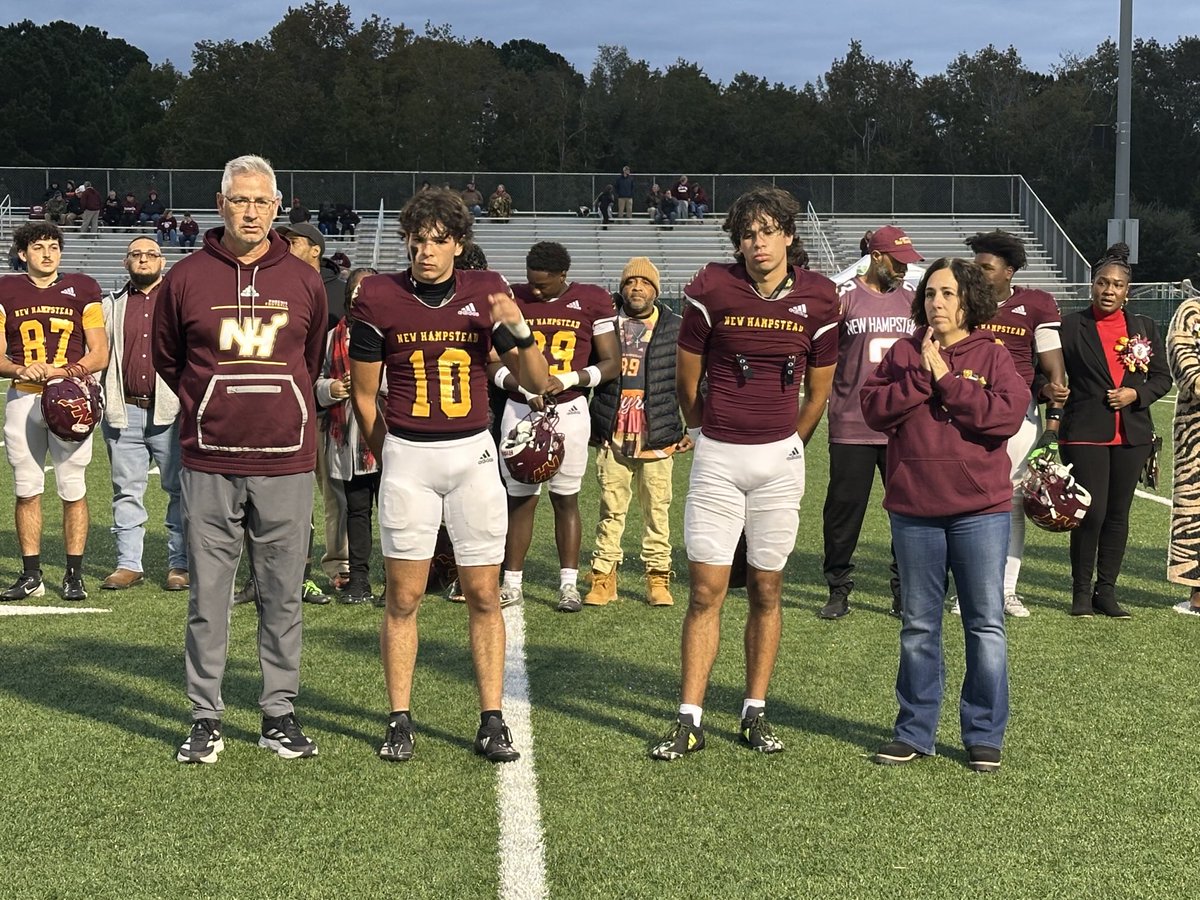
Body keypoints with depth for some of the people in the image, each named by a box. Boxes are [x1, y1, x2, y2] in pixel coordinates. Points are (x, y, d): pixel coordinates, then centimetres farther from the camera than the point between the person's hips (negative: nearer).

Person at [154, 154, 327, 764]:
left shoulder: (304, 281, 6)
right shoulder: (186, 278, 2)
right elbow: (166, 358, 14)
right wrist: (207, 408, 12)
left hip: (286, 466, 1)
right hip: (209, 465, -1)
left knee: (282, 597, 6)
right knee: (208, 596, 3)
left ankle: (280, 714, 16)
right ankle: (205, 718, 12)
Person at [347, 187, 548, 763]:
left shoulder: (485, 292, 1)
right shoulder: (378, 298, -2)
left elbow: (536, 383, 1)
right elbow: (363, 394, 7)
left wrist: (518, 331, -16)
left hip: (473, 454, 1)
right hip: (407, 459, -1)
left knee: (484, 595, 4)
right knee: (403, 596, 2)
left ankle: (492, 722, 12)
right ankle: (400, 721, 12)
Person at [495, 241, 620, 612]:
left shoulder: (592, 301, -1)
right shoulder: (512, 300, 2)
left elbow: (611, 363, 1)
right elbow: (494, 364, 3)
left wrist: (567, 380, -13)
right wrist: (525, 387, -13)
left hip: (569, 410, -1)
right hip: (521, 410, 1)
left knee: (566, 498, 6)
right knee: (521, 498, 2)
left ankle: (569, 584, 12)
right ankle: (513, 583, 10)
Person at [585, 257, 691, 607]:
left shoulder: (675, 328, 4)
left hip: (657, 438, 0)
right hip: (612, 436, 0)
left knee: (657, 509, 4)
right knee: (611, 509, 4)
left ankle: (658, 578, 13)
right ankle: (604, 577, 10)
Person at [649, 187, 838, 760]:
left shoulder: (817, 300, 0)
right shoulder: (712, 291, -5)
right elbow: (686, 379, 6)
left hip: (780, 460, 2)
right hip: (717, 458, -1)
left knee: (767, 590, 7)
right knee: (706, 589, -3)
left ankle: (755, 713, 17)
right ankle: (689, 720, 2)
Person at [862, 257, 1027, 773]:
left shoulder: (992, 356, 1)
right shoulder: (903, 354, 7)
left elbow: (1008, 415, -13)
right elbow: (875, 409, -4)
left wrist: (946, 380, -13)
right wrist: (922, 377, -14)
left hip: (980, 508, -2)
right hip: (913, 508, 2)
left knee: (986, 624, 2)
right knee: (918, 627, 10)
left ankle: (985, 735, 12)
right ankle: (915, 732, 21)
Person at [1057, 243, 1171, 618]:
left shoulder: (1145, 327, 10)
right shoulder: (1070, 326, 1)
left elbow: (1163, 377, 13)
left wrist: (1136, 394, -5)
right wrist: (1055, 415, -10)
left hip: (1131, 435, 4)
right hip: (1084, 433, -4)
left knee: (1118, 514, 7)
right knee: (1091, 512, -9)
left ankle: (1106, 591, 16)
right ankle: (1081, 592, 5)